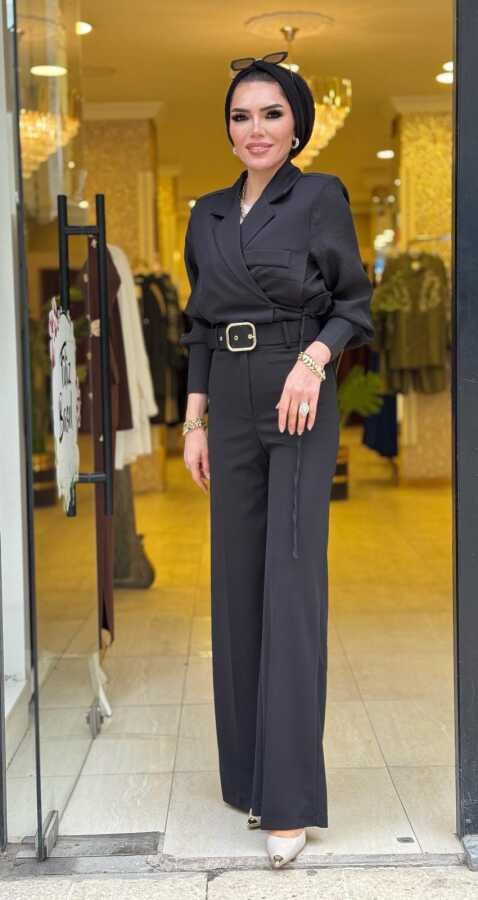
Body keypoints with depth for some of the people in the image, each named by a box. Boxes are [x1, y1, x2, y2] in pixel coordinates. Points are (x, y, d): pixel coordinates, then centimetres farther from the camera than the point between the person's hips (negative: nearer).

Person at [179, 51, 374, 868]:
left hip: (301, 408, -5)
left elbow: (355, 303, -1)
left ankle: (290, 798, -5)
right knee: (238, 585, 7)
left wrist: (313, 357, -19)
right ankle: (247, 769, 20)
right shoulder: (207, 216, 12)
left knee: (292, 585, -10)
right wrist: (194, 421, 8)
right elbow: (200, 328, 15)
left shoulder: (321, 197, -2)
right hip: (230, 409, 5)